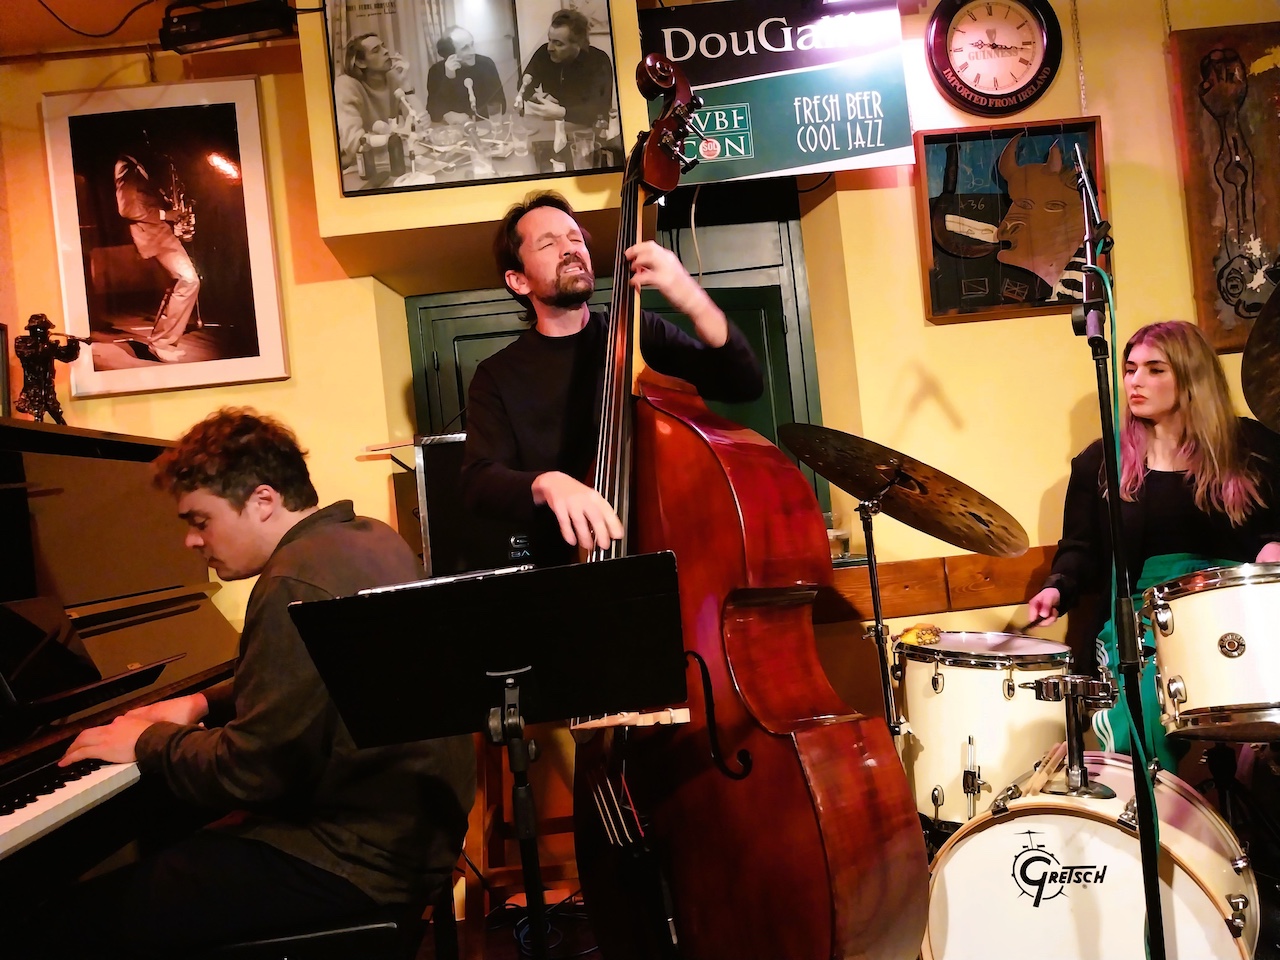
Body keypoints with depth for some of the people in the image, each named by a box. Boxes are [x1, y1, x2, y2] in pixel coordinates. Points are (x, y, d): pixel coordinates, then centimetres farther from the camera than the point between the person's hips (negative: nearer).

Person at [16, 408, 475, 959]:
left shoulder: (299, 584, -22)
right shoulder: (368, 538, 9)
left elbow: (246, 773, -20)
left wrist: (148, 742, -3)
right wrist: (204, 704, 16)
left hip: (358, 862, -10)